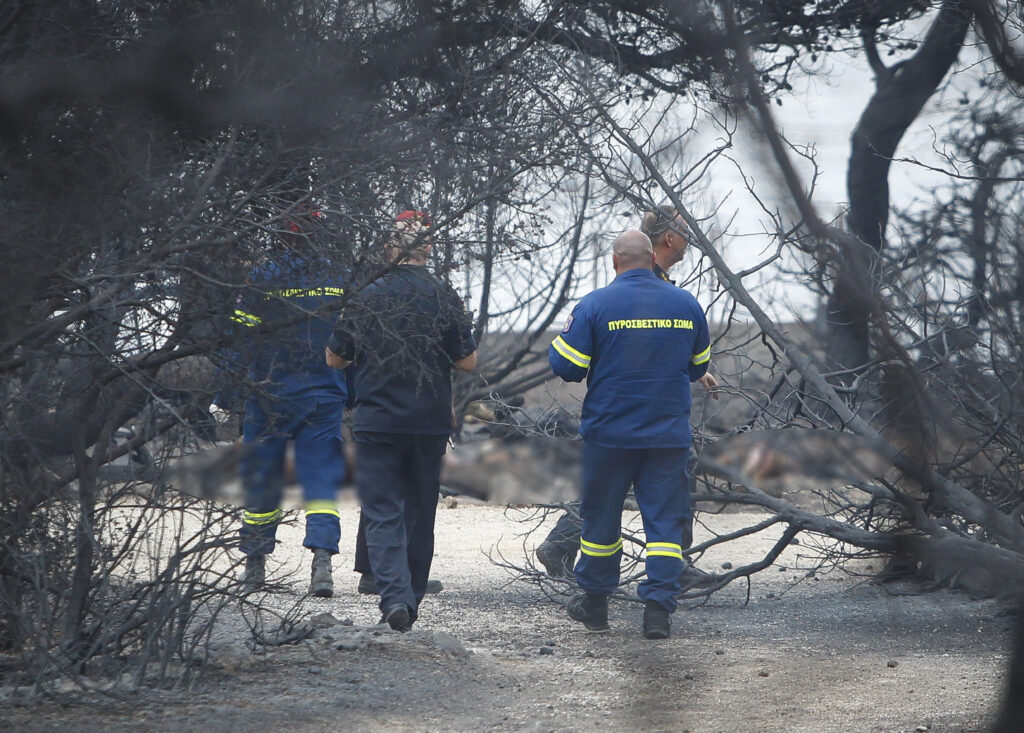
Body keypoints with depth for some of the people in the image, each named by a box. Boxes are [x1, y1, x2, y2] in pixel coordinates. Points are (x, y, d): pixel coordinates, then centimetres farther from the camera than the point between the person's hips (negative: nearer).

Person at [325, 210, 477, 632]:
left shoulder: (368, 298, -4)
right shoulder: (444, 299, -4)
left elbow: (334, 358, 4)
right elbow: (468, 362, -1)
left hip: (376, 422, -1)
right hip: (430, 423, 1)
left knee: (383, 513, -2)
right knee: (420, 513, 14)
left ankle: (395, 595, -20)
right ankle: (412, 599, 20)